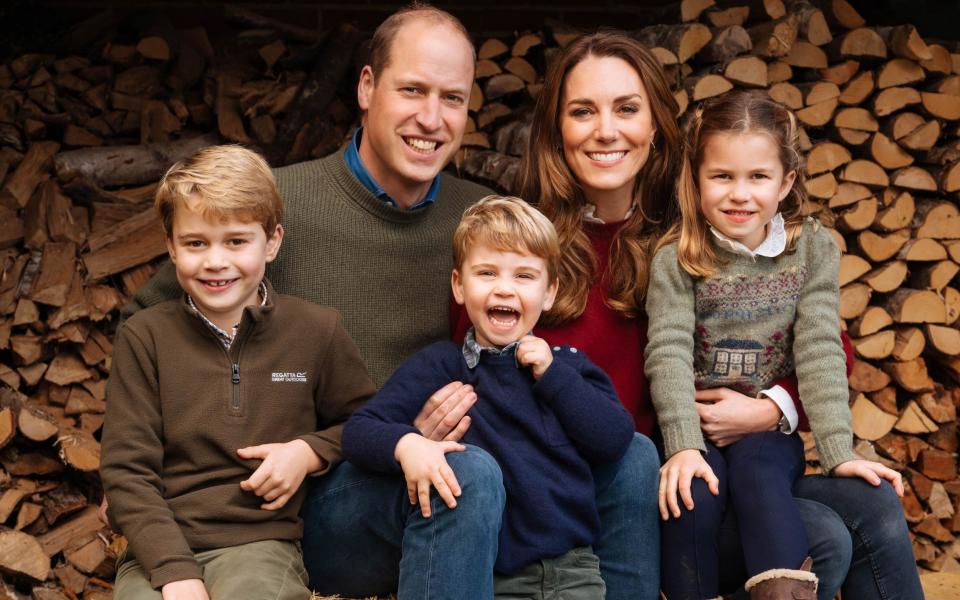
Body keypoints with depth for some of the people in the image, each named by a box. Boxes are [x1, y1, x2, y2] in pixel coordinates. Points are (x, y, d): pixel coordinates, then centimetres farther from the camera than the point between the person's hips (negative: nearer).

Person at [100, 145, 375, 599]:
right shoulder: (144, 337, 4)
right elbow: (126, 471, 1)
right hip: (161, 547, 1)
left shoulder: (316, 331, 7)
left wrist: (312, 451, -2)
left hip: (261, 540, 0)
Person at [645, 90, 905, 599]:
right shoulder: (676, 259, -6)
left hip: (769, 428, 1)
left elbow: (820, 351, -6)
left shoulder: (813, 249, 0)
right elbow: (668, 352, -15)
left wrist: (839, 451, -14)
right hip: (695, 428, 0)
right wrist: (683, 446, -28)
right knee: (694, 498, -29)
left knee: (758, 472, -31)